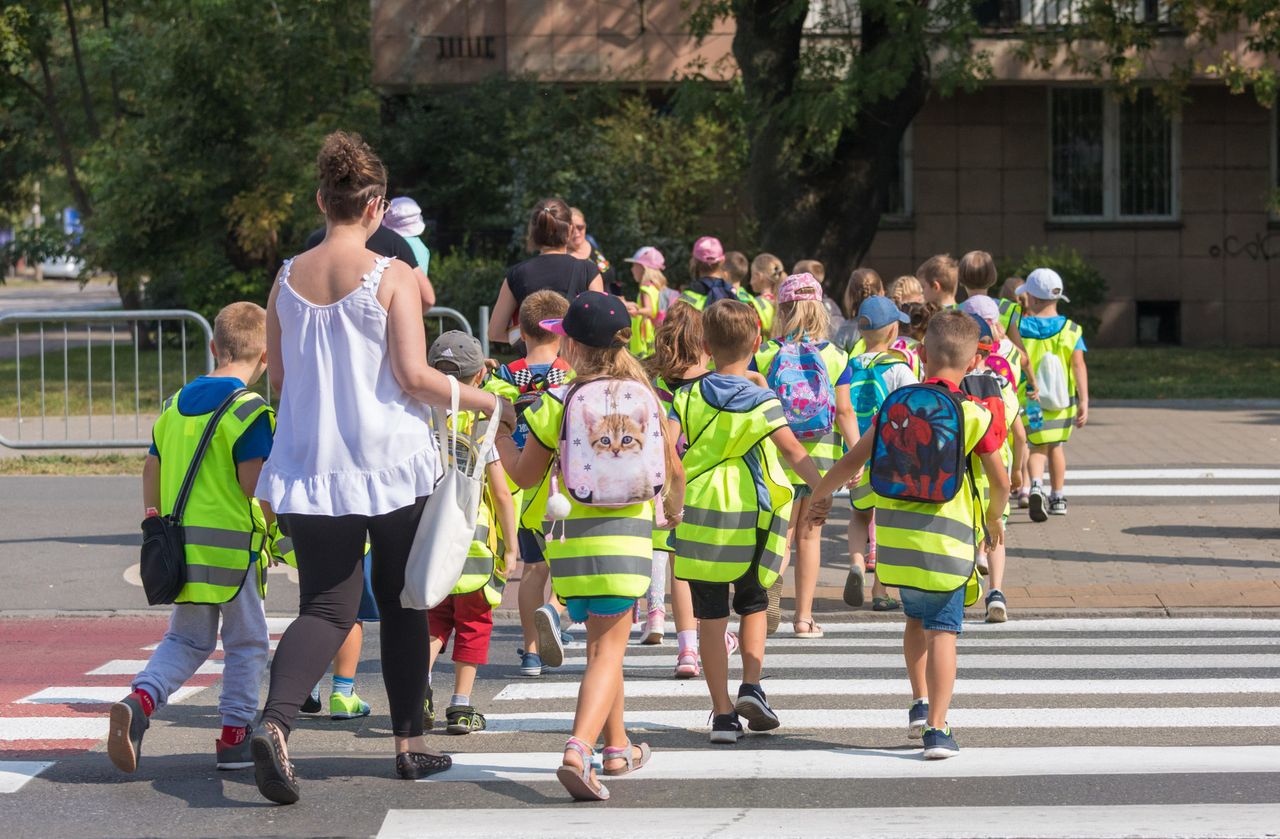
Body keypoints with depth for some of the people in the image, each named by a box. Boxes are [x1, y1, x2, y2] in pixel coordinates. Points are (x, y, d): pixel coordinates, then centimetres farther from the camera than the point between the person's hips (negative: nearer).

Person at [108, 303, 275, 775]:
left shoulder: (175, 405, 10)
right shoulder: (249, 411, -11)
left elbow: (151, 473, 16)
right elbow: (254, 485, -18)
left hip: (180, 545, 6)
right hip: (232, 546, -6)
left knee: (187, 639, 16)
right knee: (246, 643, 10)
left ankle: (140, 701, -8)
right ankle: (235, 736, 13)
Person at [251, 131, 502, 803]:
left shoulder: (287, 279, 3)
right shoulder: (392, 277, -9)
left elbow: (278, 379, 10)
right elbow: (414, 376, -15)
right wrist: (479, 399, 0)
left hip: (312, 465, 3)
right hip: (391, 463, -3)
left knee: (325, 609, 4)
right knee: (404, 606, 14)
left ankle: (275, 723, -22)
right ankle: (409, 744, 20)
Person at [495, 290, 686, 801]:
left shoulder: (557, 403, -4)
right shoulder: (644, 396, 2)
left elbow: (524, 476, 7)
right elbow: (674, 470, 14)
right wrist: (674, 510, 36)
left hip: (572, 536, 0)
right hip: (627, 535, 0)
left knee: (602, 645, 19)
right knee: (607, 650, -1)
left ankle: (617, 747, 30)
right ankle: (578, 750, -21)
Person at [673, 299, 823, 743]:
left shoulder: (689, 395, 2)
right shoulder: (762, 400, -4)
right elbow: (792, 450, -14)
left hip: (699, 518, 1)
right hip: (748, 519, -1)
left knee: (710, 615, 6)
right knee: (753, 604, 20)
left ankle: (723, 713, 5)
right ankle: (751, 686, 2)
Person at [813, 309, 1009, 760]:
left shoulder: (896, 403, 3)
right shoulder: (973, 414, -7)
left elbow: (853, 460, 9)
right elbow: (1001, 482, 0)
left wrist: (815, 498, 23)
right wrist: (994, 518, 21)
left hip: (896, 535, 4)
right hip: (945, 537, -4)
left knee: (916, 618, 25)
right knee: (942, 630, 0)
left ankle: (920, 705, 25)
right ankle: (937, 729, -5)